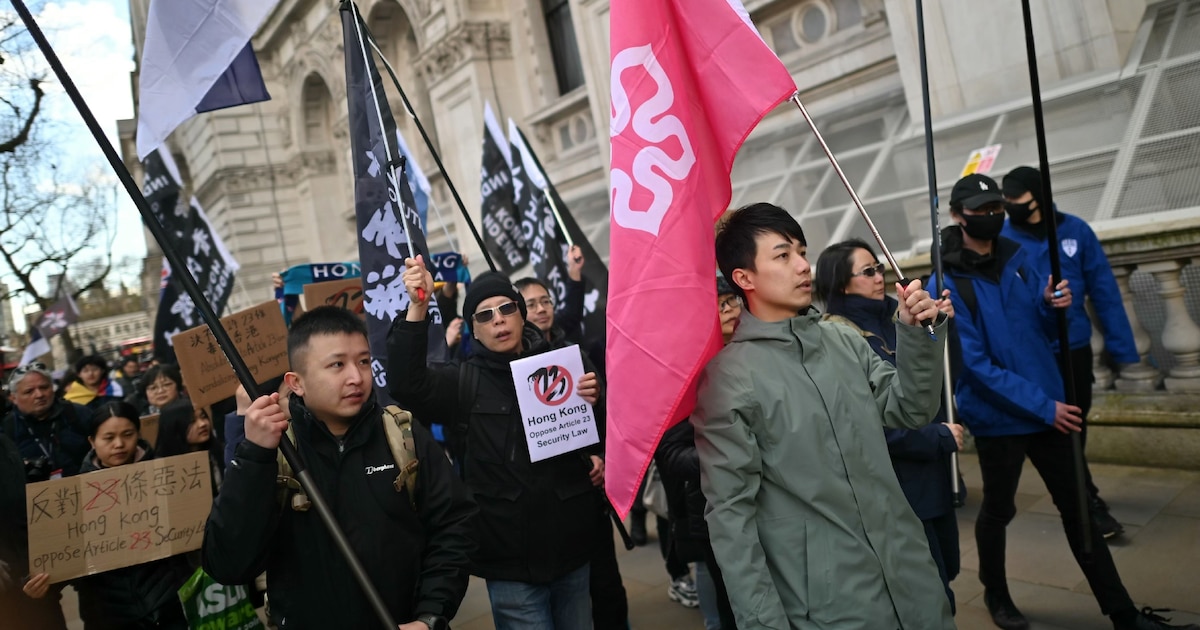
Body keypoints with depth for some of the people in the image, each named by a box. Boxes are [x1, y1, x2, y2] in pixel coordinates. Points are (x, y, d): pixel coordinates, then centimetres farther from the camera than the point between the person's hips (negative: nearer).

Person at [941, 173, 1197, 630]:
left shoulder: (1017, 258, 2)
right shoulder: (948, 284, -17)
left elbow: (1040, 327, 10)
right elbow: (974, 364, -20)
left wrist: (1050, 305, -14)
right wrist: (1043, 406, -20)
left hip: (1050, 406, 6)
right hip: (997, 417, -6)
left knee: (1077, 506, 13)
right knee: (999, 509, 12)